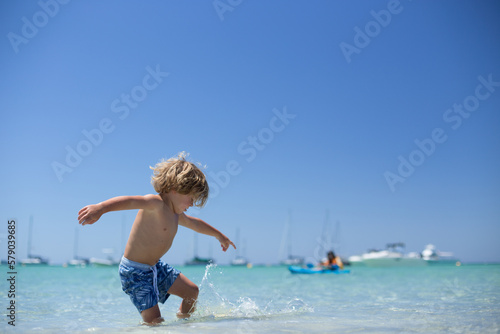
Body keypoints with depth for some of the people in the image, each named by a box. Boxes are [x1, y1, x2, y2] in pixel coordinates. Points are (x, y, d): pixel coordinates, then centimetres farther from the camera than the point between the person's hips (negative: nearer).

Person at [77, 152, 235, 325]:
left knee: (192, 291, 17)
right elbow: (130, 201, -38)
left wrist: (219, 235, 42)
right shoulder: (156, 203, -21)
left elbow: (195, 223, 28)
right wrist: (100, 208, -57)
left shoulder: (176, 215, 9)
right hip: (134, 271, -10)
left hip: (155, 267, 10)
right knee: (154, 321, -17)